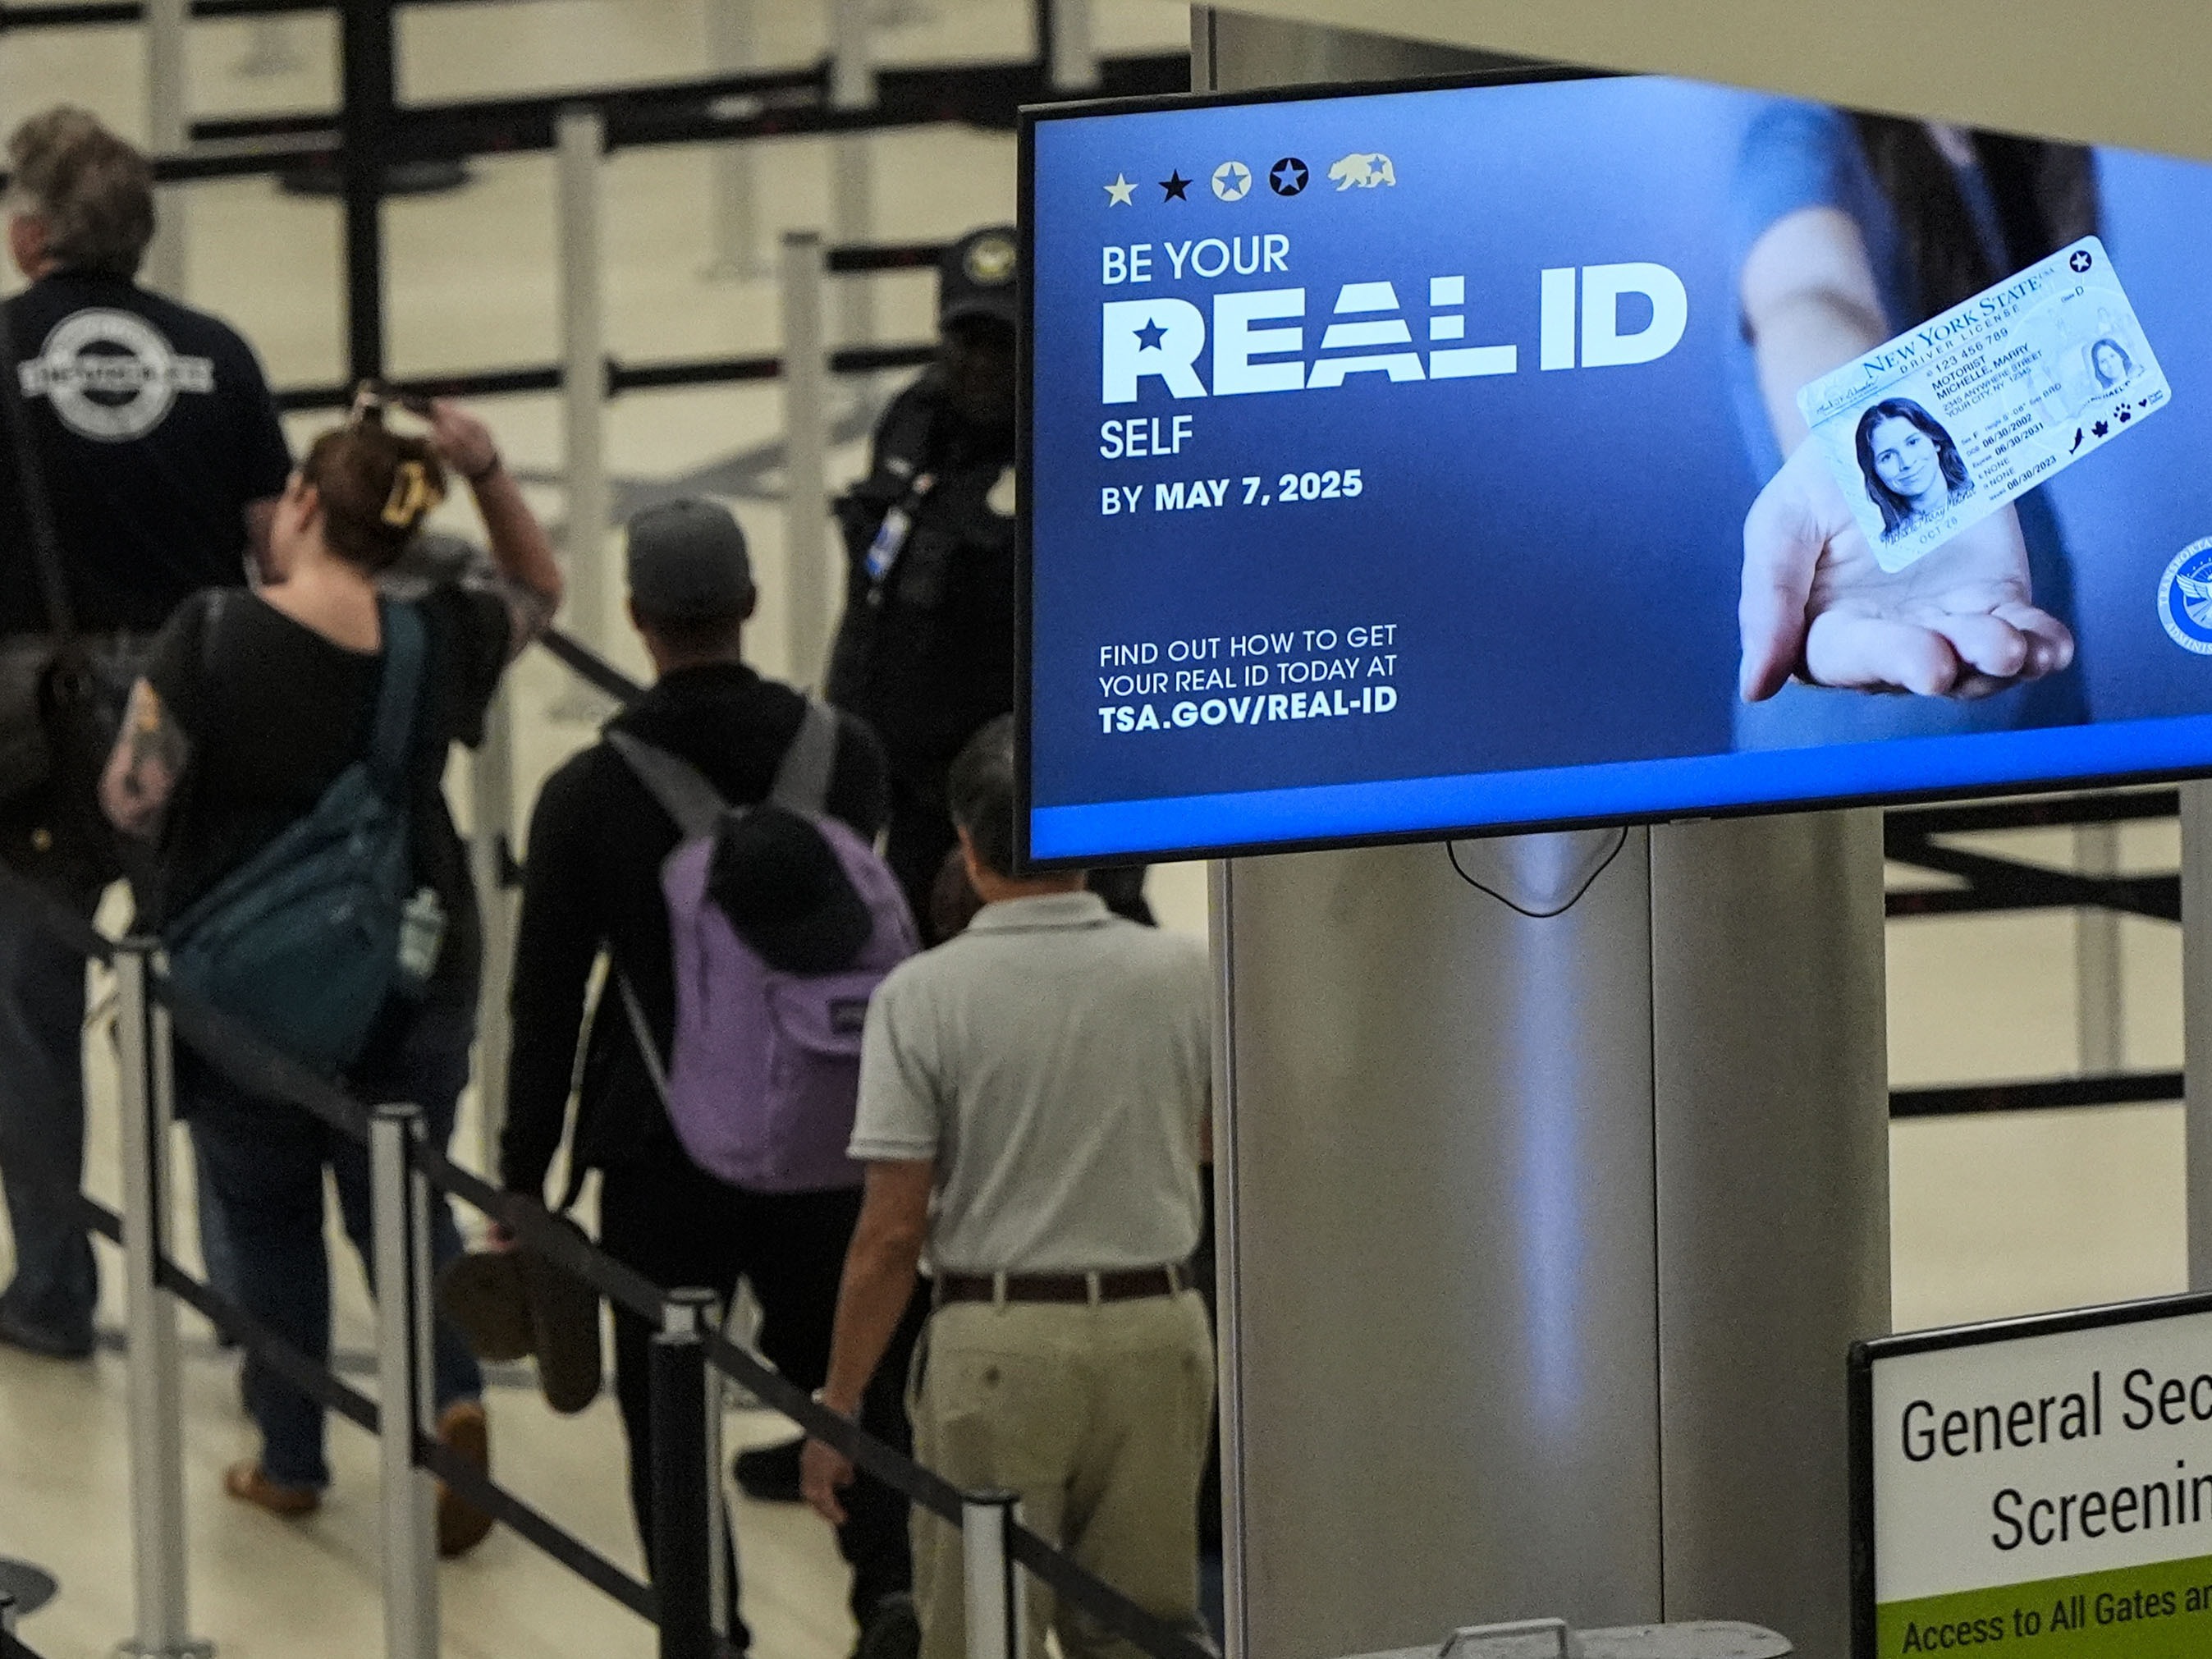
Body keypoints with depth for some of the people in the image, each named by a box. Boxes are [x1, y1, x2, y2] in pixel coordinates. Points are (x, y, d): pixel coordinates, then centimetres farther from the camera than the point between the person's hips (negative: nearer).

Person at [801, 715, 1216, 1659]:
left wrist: (838, 1406, -2)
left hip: (997, 1341, -3)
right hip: (1155, 1328, 3)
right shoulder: (1181, 974, -2)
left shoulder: (923, 996, -10)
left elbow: (891, 1233, -11)